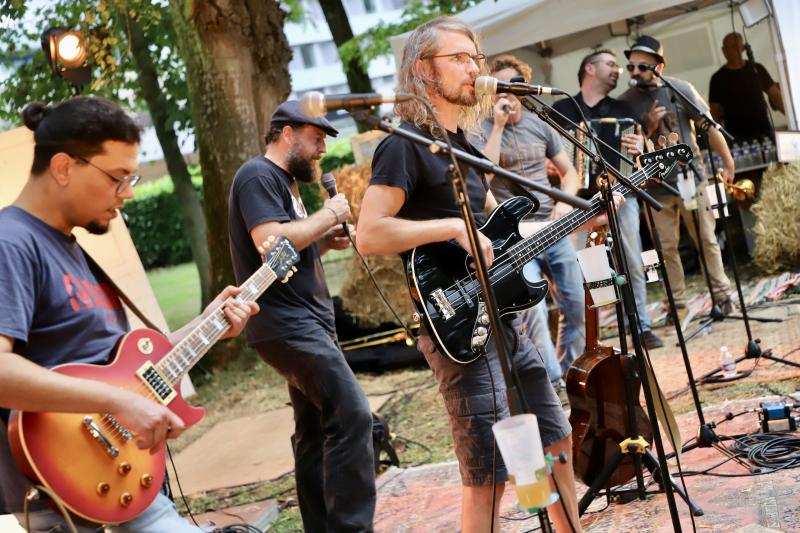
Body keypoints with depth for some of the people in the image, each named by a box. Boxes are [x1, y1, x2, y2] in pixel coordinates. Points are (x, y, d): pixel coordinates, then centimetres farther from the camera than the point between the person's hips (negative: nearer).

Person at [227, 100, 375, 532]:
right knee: (352, 415, -17)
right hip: (286, 324, -11)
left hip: (306, 322, 11)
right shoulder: (258, 176, -10)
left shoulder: (284, 182, 21)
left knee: (316, 429, 10)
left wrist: (326, 242, 9)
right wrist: (328, 214, -13)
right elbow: (271, 242, -24)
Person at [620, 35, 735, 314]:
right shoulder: (625, 102, 0)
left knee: (707, 239, 5)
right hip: (654, 187, 1)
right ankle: (677, 301, 14)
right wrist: (648, 127, -15)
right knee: (667, 247, 5)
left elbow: (708, 126, 0)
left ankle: (722, 294, 16)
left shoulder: (680, 90, -4)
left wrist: (728, 163, 0)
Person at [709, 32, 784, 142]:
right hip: (736, 138, -3)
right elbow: (715, 112, 1)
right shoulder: (718, 78, 2)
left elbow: (776, 96, 9)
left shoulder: (757, 69, 8)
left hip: (764, 133, 3)